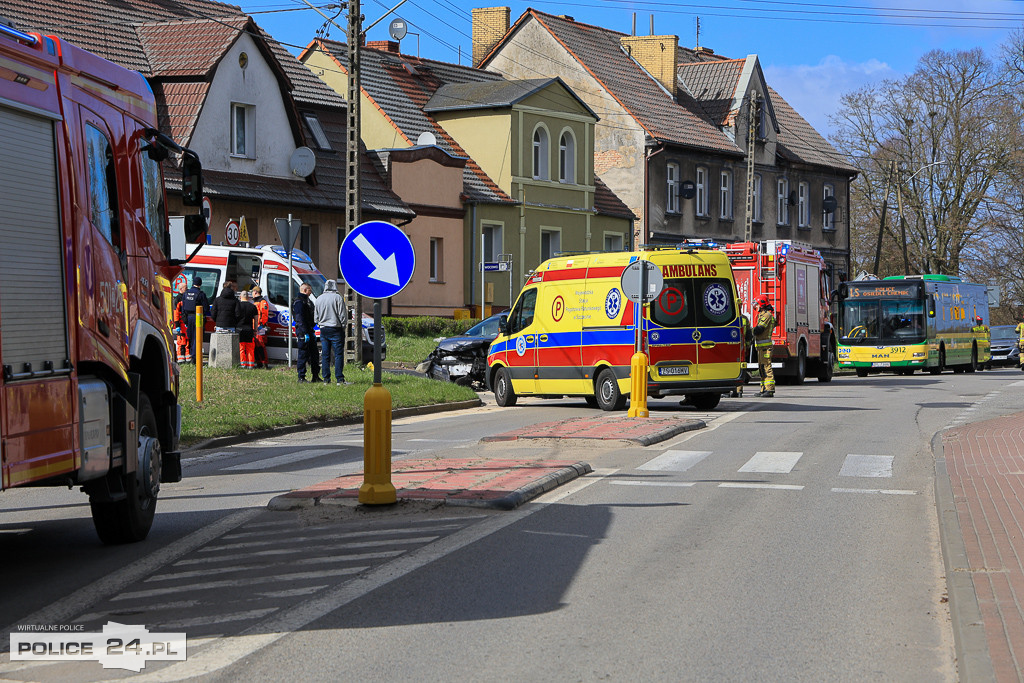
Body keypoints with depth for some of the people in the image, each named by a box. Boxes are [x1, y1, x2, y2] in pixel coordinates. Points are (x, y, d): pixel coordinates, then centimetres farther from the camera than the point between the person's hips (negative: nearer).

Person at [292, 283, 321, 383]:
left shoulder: (307, 301, 19)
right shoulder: (299, 302, -13)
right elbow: (300, 319, -20)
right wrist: (305, 333, -24)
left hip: (309, 331, 10)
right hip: (303, 331, -10)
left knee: (314, 354, 11)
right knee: (303, 355, -6)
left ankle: (316, 376, 16)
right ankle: (301, 377, -2)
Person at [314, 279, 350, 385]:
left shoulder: (319, 299, 8)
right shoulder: (337, 297, -9)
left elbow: (316, 317, 12)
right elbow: (343, 315, -9)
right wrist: (343, 325, 4)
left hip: (323, 329, 5)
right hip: (336, 329, -5)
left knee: (325, 355, 8)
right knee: (338, 354, -4)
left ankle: (326, 379, 8)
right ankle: (340, 379, -8)